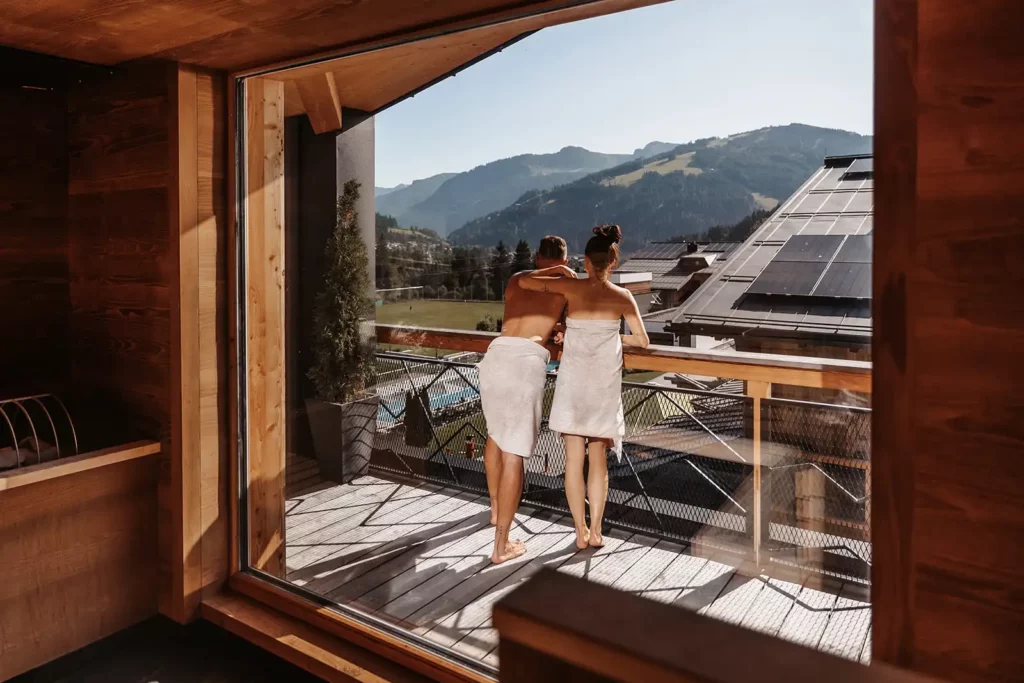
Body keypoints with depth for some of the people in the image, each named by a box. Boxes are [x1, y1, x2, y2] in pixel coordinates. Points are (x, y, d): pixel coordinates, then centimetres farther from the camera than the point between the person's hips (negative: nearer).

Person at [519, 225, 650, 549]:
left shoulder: (572, 287, -6)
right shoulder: (623, 296, -2)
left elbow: (525, 282, -4)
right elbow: (642, 340, 4)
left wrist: (559, 269, 9)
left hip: (573, 382, -1)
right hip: (605, 385, 1)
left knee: (574, 459, 8)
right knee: (598, 459, 14)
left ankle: (581, 532, 12)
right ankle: (595, 530, 14)